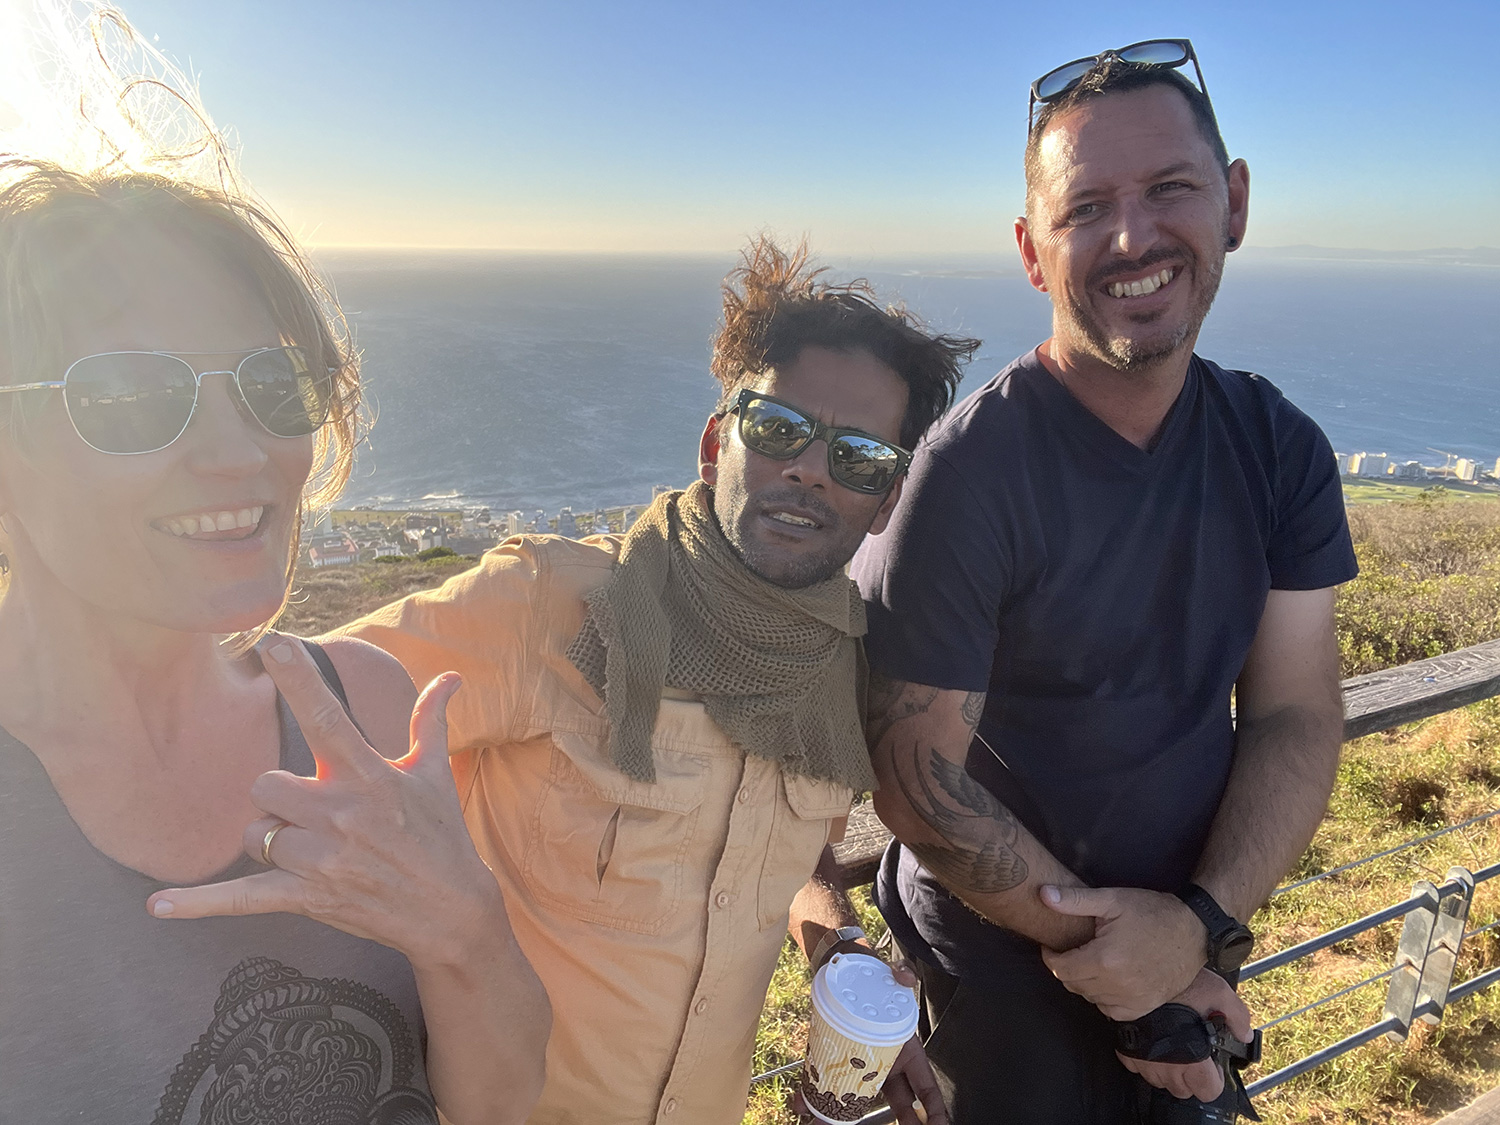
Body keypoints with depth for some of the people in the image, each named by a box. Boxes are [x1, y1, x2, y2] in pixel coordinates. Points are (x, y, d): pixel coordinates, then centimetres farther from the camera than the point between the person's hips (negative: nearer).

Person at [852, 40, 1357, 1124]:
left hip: (1193, 956, 5)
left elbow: (1296, 716, -6)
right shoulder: (969, 474, -25)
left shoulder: (1279, 449, -7)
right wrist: (1110, 951, -14)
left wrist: (1201, 922, -19)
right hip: (1006, 969, -5)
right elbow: (917, 783, -22)